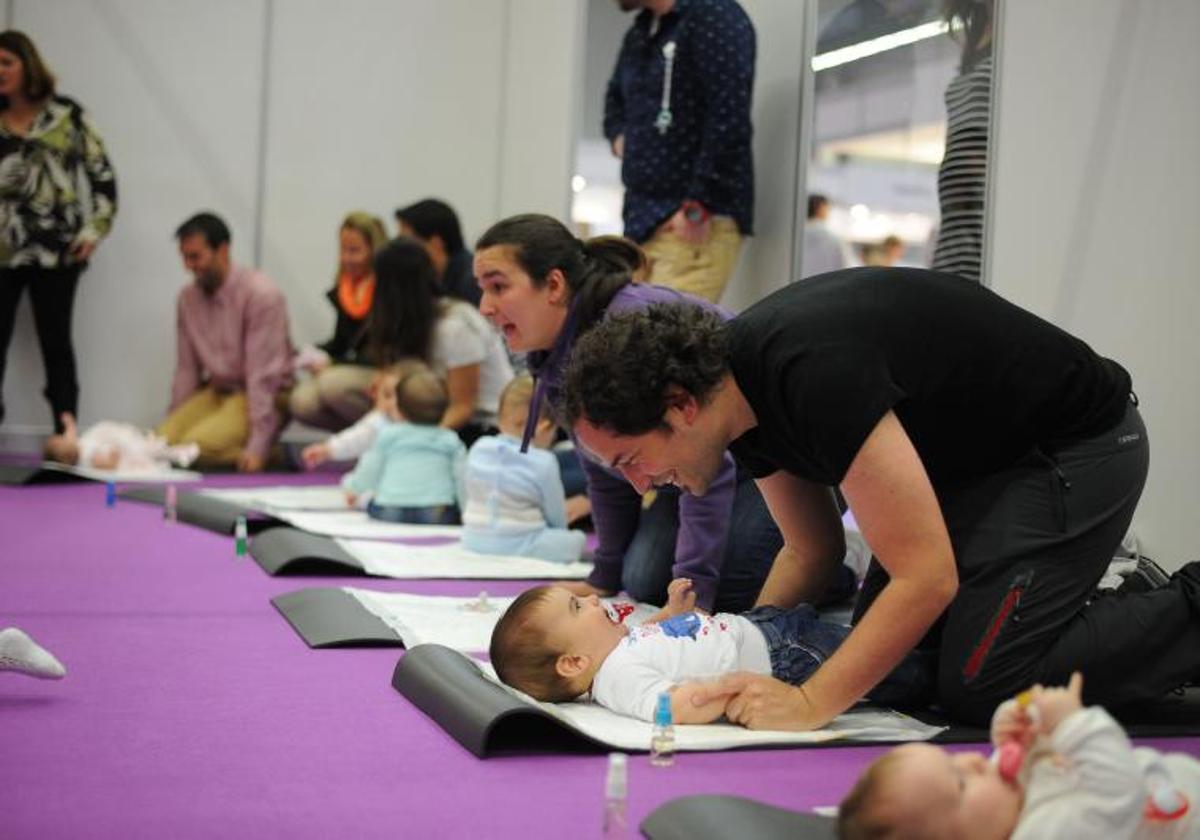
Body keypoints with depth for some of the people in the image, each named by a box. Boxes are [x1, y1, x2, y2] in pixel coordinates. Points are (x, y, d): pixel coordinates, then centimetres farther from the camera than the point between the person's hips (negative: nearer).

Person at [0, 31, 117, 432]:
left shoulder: (66, 114, 2)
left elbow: (102, 175, 3)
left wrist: (95, 230, -5)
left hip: (55, 249, -2)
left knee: (55, 342, 3)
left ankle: (66, 436, 8)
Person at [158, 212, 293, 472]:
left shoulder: (260, 294, -16)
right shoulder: (188, 297, 4)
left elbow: (263, 375, -20)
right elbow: (187, 369, 9)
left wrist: (258, 446, -23)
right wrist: (174, 424, 2)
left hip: (261, 395, -6)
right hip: (216, 392, 6)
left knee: (197, 445, -29)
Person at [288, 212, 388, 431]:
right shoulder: (345, 290, 10)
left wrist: (332, 363, -19)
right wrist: (316, 354, -6)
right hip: (355, 370, 7)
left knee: (334, 384, -34)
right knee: (301, 403, -19)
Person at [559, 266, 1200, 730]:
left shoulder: (809, 373, -34)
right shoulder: (737, 389, -4)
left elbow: (926, 576, -32)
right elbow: (813, 551, 8)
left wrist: (809, 703, -31)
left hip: (1077, 447, -9)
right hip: (973, 460, 9)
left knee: (979, 689, -16)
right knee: (882, 652, 7)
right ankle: (1115, 599, 19)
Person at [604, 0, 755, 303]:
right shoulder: (639, 33, 19)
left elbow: (729, 121, -17)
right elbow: (615, 97, 38)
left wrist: (698, 207, -19)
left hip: (696, 226, -8)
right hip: (642, 221, 8)